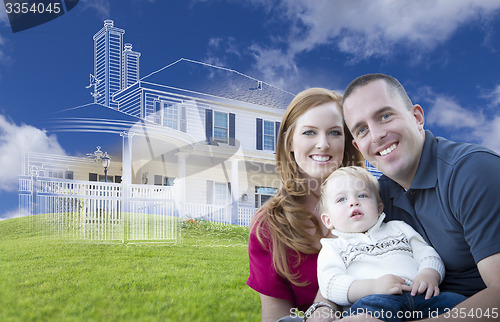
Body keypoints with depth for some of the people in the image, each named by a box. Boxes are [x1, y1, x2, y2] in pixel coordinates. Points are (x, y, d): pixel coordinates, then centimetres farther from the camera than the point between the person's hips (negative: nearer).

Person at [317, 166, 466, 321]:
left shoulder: (398, 228, 32)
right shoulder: (332, 248, 20)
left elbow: (428, 256, 23)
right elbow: (330, 286, 1)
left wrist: (428, 275, -4)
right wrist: (373, 287, -16)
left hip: (420, 296, 5)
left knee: (456, 301, -23)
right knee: (374, 305, -41)